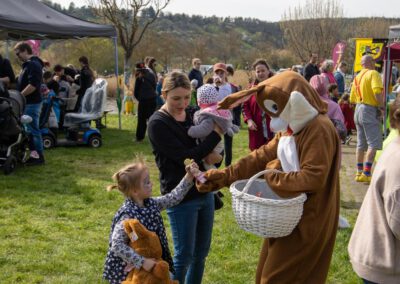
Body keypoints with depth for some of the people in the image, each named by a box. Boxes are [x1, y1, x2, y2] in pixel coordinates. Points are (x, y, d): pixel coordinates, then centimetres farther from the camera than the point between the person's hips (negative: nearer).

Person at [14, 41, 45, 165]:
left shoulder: (33, 64, -15)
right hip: (28, 102, 10)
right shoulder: (28, 64, 18)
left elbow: (33, 85, -24)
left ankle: (39, 156, 0)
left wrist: (19, 96, -20)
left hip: (32, 103, -10)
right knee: (30, 128, 13)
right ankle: (33, 153, 19)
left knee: (33, 129, -6)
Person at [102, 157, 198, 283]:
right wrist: (142, 262, -31)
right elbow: (116, 245, -29)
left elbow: (174, 197, 7)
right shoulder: (127, 215, -25)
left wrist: (189, 177, -1)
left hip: (152, 262, 8)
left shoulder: (151, 204, -2)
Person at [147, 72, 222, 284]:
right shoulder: (158, 123, -15)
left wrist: (211, 157, -12)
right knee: (184, 255, 4)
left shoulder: (191, 115, 5)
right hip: (181, 197, -7)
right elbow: (185, 157, -22)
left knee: (201, 251, 16)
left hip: (204, 191, 7)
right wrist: (215, 134, -19)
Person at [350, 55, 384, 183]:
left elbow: (352, 99, 15)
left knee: (361, 144, 13)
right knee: (373, 144, -6)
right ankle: (366, 173, -11)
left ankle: (359, 172, 17)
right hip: (370, 111, -8)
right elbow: (377, 91, -25)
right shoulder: (373, 74, -8)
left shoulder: (357, 77, 16)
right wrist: (382, 106, -15)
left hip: (358, 110, 8)